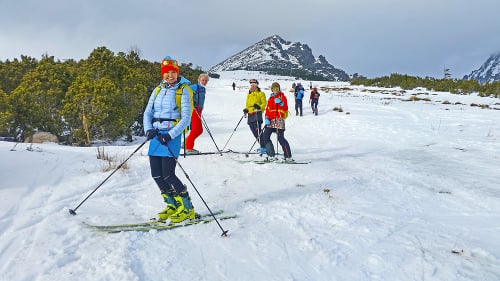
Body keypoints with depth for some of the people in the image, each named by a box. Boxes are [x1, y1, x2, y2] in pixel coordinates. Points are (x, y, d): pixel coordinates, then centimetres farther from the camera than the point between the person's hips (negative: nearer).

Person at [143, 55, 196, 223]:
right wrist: (148, 129, -8)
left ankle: (187, 209, 4)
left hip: (172, 135, -6)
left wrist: (170, 135, -20)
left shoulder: (183, 91, -2)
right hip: (156, 135, 6)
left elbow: (186, 118, -9)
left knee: (168, 175, -12)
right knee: (156, 175, 4)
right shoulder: (157, 90, 15)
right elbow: (147, 113, 12)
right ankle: (173, 205, 21)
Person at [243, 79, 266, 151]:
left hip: (257, 113, -7)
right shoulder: (249, 94, 23)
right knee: (254, 131, 7)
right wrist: (246, 109, 6)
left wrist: (259, 107, -24)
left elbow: (264, 103, -4)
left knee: (258, 130, -17)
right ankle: (262, 146, 18)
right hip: (250, 114, 7)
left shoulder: (260, 93, 3)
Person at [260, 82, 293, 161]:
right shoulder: (270, 98, 21)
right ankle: (271, 155, 7)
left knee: (280, 138, -11)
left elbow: (285, 108, -6)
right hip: (271, 121, 6)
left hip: (279, 119, -6)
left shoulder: (282, 96, 5)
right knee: (265, 137, -1)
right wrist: (267, 118, -1)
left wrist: (281, 103, -24)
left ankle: (288, 157, -3)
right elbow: (268, 109, 15)